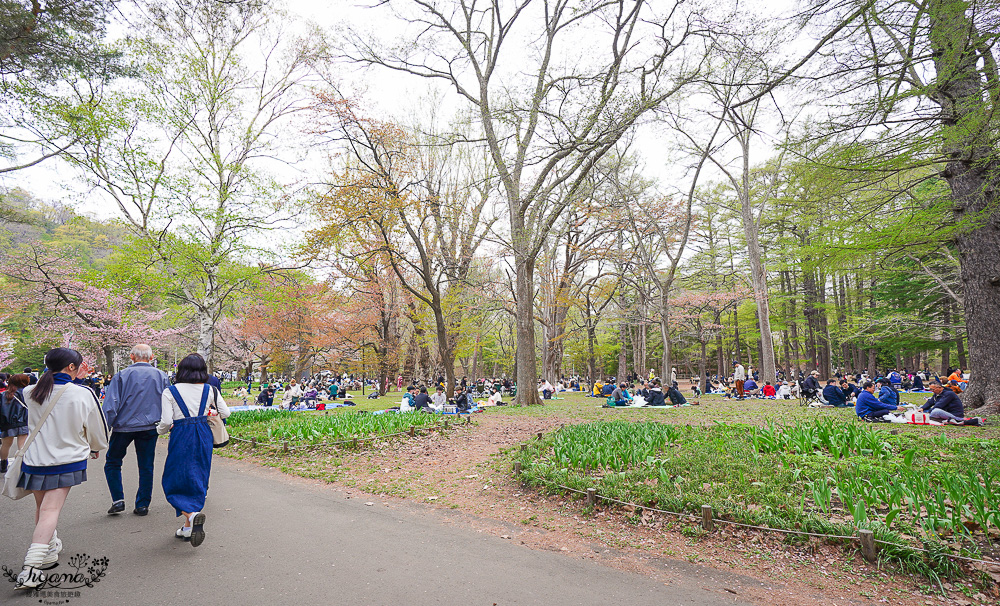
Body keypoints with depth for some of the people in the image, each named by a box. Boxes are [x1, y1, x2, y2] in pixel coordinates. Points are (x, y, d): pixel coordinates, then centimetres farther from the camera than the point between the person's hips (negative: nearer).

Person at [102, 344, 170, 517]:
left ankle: (118, 500, 11)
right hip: (150, 426, 2)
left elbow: (111, 405, -9)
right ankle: (142, 505, 14)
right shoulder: (161, 376, 2)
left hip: (124, 426, -2)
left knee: (112, 462, 17)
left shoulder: (122, 376, -6)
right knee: (146, 466, 9)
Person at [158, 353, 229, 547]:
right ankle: (188, 528, 21)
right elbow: (225, 413, 3)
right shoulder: (210, 390, 1)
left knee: (174, 481, 9)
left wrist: (160, 430, 13)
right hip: (203, 436, 3)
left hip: (181, 437, -3)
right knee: (197, 480, 14)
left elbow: (166, 421, -9)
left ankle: (192, 514, -17)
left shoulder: (170, 392, -5)